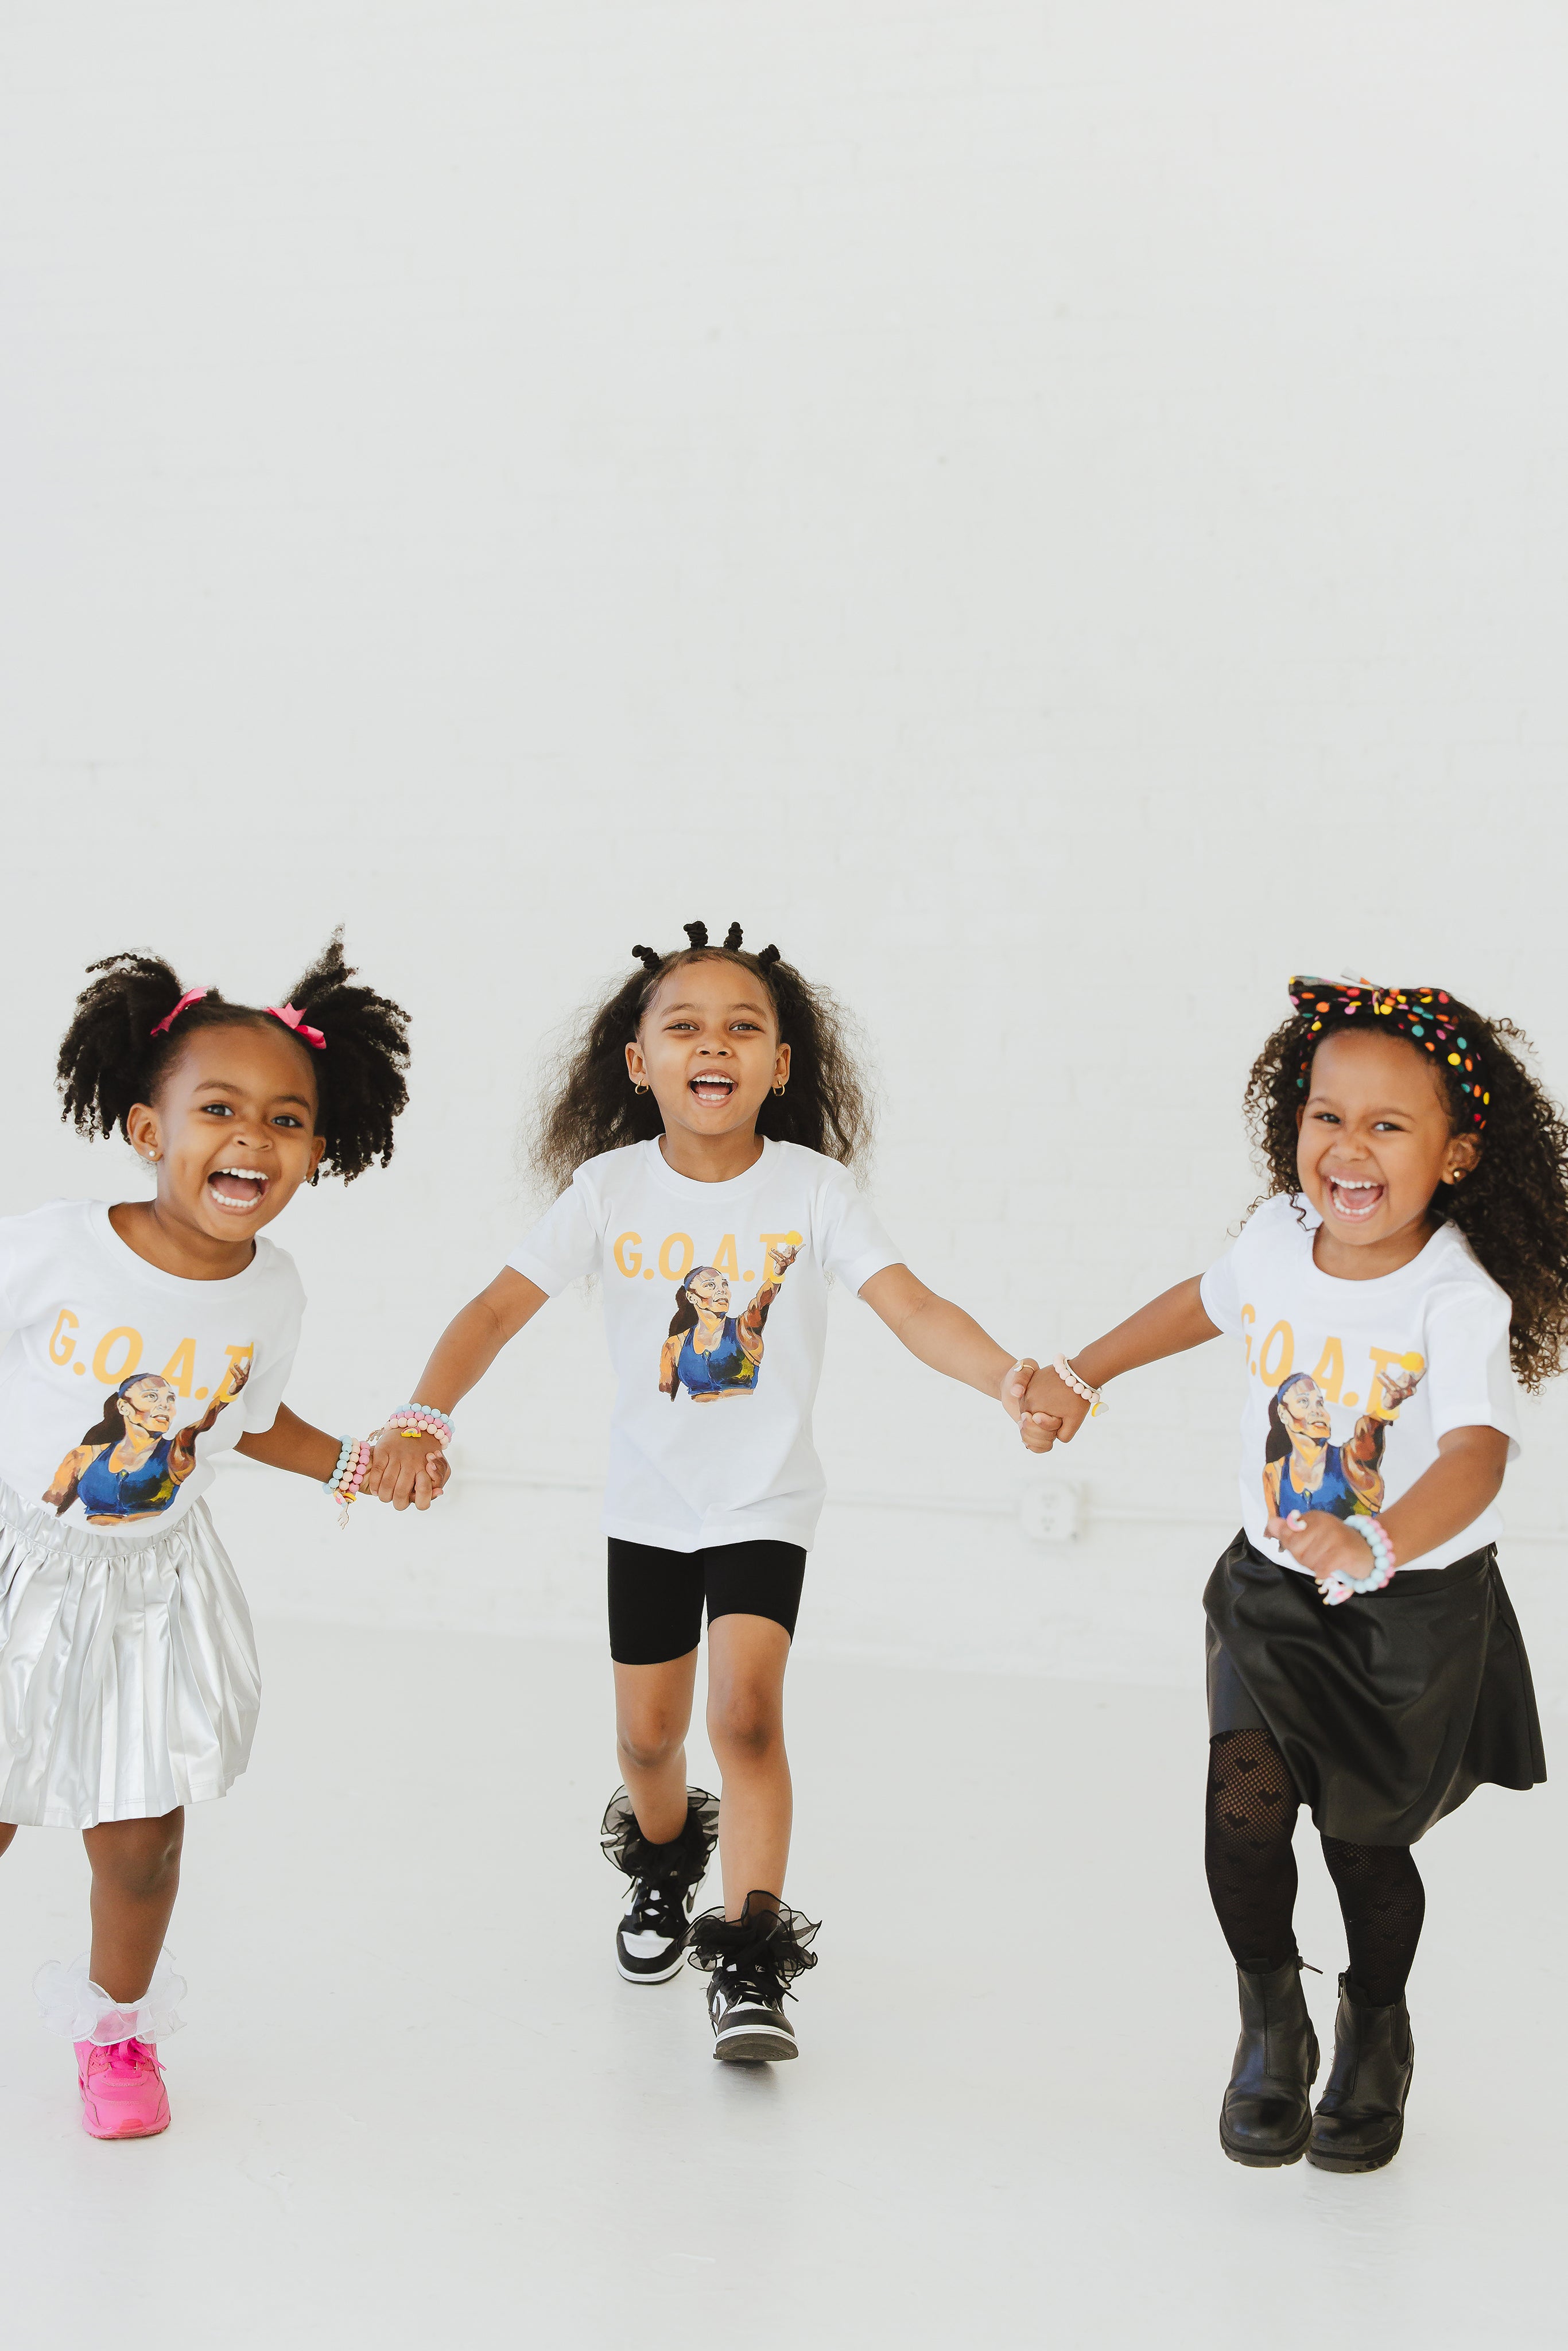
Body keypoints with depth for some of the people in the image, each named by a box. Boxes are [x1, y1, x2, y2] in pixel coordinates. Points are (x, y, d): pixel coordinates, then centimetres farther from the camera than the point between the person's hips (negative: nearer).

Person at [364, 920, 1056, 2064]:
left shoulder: (813, 1188, -14)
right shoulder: (611, 1188, -11)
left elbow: (911, 1305, -24)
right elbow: (501, 1306, -15)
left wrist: (1008, 1375, -43)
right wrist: (422, 1420, -31)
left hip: (765, 1501, -2)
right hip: (649, 1499, 2)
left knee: (746, 1709, -19)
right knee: (650, 1734, 13)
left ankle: (751, 1964, -7)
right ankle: (663, 1870, 47)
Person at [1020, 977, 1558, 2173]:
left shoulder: (1459, 1298, -25)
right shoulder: (1280, 1236, -9)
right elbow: (1206, 1303, 15)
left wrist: (1378, 1544, -59)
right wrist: (1080, 1376, 24)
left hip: (1420, 1611, -3)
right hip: (1275, 1588, 3)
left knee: (1369, 1838, 9)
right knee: (1245, 1804, -13)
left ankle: (1376, 2035, 41)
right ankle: (1272, 2031, 14)